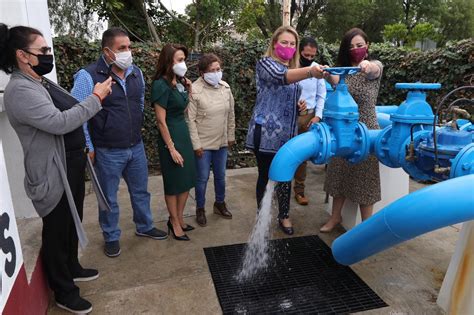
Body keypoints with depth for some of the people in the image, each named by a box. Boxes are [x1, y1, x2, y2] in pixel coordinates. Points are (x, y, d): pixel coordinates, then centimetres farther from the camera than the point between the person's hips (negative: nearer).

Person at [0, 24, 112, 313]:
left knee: (72, 223, 23)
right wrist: (96, 98, -23)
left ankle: (72, 268, 45)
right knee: (57, 230, 6)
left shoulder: (43, 83, 11)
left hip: (72, 165, 10)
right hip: (53, 174, -9)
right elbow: (59, 122, -30)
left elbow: (71, 113, 20)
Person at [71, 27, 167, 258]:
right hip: (108, 152, -5)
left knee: (140, 191, 19)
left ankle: (144, 226, 40)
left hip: (136, 147, 5)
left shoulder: (136, 72, 2)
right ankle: (111, 237, 33)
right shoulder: (89, 76, -16)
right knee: (109, 198, 12)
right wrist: (88, 147, -12)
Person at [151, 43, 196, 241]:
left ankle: (179, 218, 32)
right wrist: (172, 149, -17)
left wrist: (190, 90, 6)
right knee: (174, 183, 6)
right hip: (171, 136, -8)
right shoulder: (161, 85, -15)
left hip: (184, 133, 8)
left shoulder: (179, 82, 7)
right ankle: (174, 223, 25)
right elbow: (161, 121, -17)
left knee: (187, 180, 14)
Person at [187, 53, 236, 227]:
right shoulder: (195, 90, -16)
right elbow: (191, 120, -15)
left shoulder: (225, 87, 1)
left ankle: (220, 203, 39)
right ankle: (200, 209, 27)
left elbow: (231, 115, 8)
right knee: (202, 178, 7)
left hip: (222, 142, 5)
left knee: (220, 176, 18)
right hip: (203, 144, -5)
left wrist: (231, 136, 10)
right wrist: (196, 144, -15)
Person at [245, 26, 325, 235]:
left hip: (287, 134, 6)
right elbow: (281, 77, -29)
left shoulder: (295, 70, 17)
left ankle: (284, 216, 31)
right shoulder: (265, 63, -6)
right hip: (266, 133, -6)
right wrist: (310, 71, -47)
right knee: (265, 176, 4)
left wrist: (300, 105, 4)